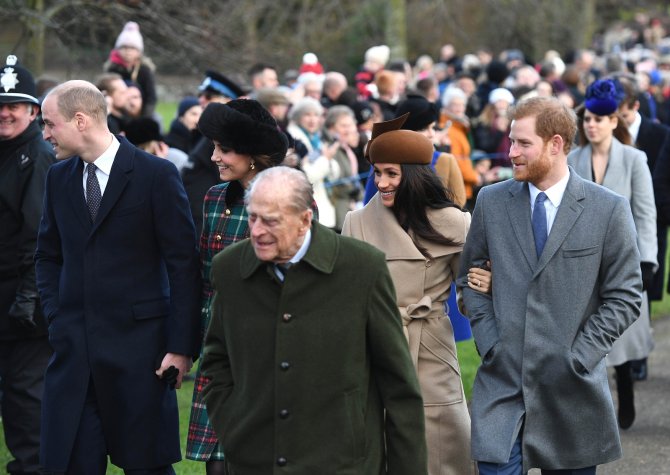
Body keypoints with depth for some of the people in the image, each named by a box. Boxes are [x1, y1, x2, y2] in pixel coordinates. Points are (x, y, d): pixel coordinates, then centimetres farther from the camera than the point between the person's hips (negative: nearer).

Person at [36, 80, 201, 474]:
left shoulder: (157, 174, -7)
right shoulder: (59, 178, 9)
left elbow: (184, 265, -7)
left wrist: (182, 346, -10)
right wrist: (56, 315, 5)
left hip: (139, 344, -5)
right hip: (73, 346, 5)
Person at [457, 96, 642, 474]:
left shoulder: (609, 210, -3)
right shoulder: (491, 202, 5)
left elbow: (625, 297, -1)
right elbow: (469, 276, 13)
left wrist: (579, 357, -9)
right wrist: (488, 341, -1)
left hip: (571, 388, -1)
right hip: (502, 381, 1)